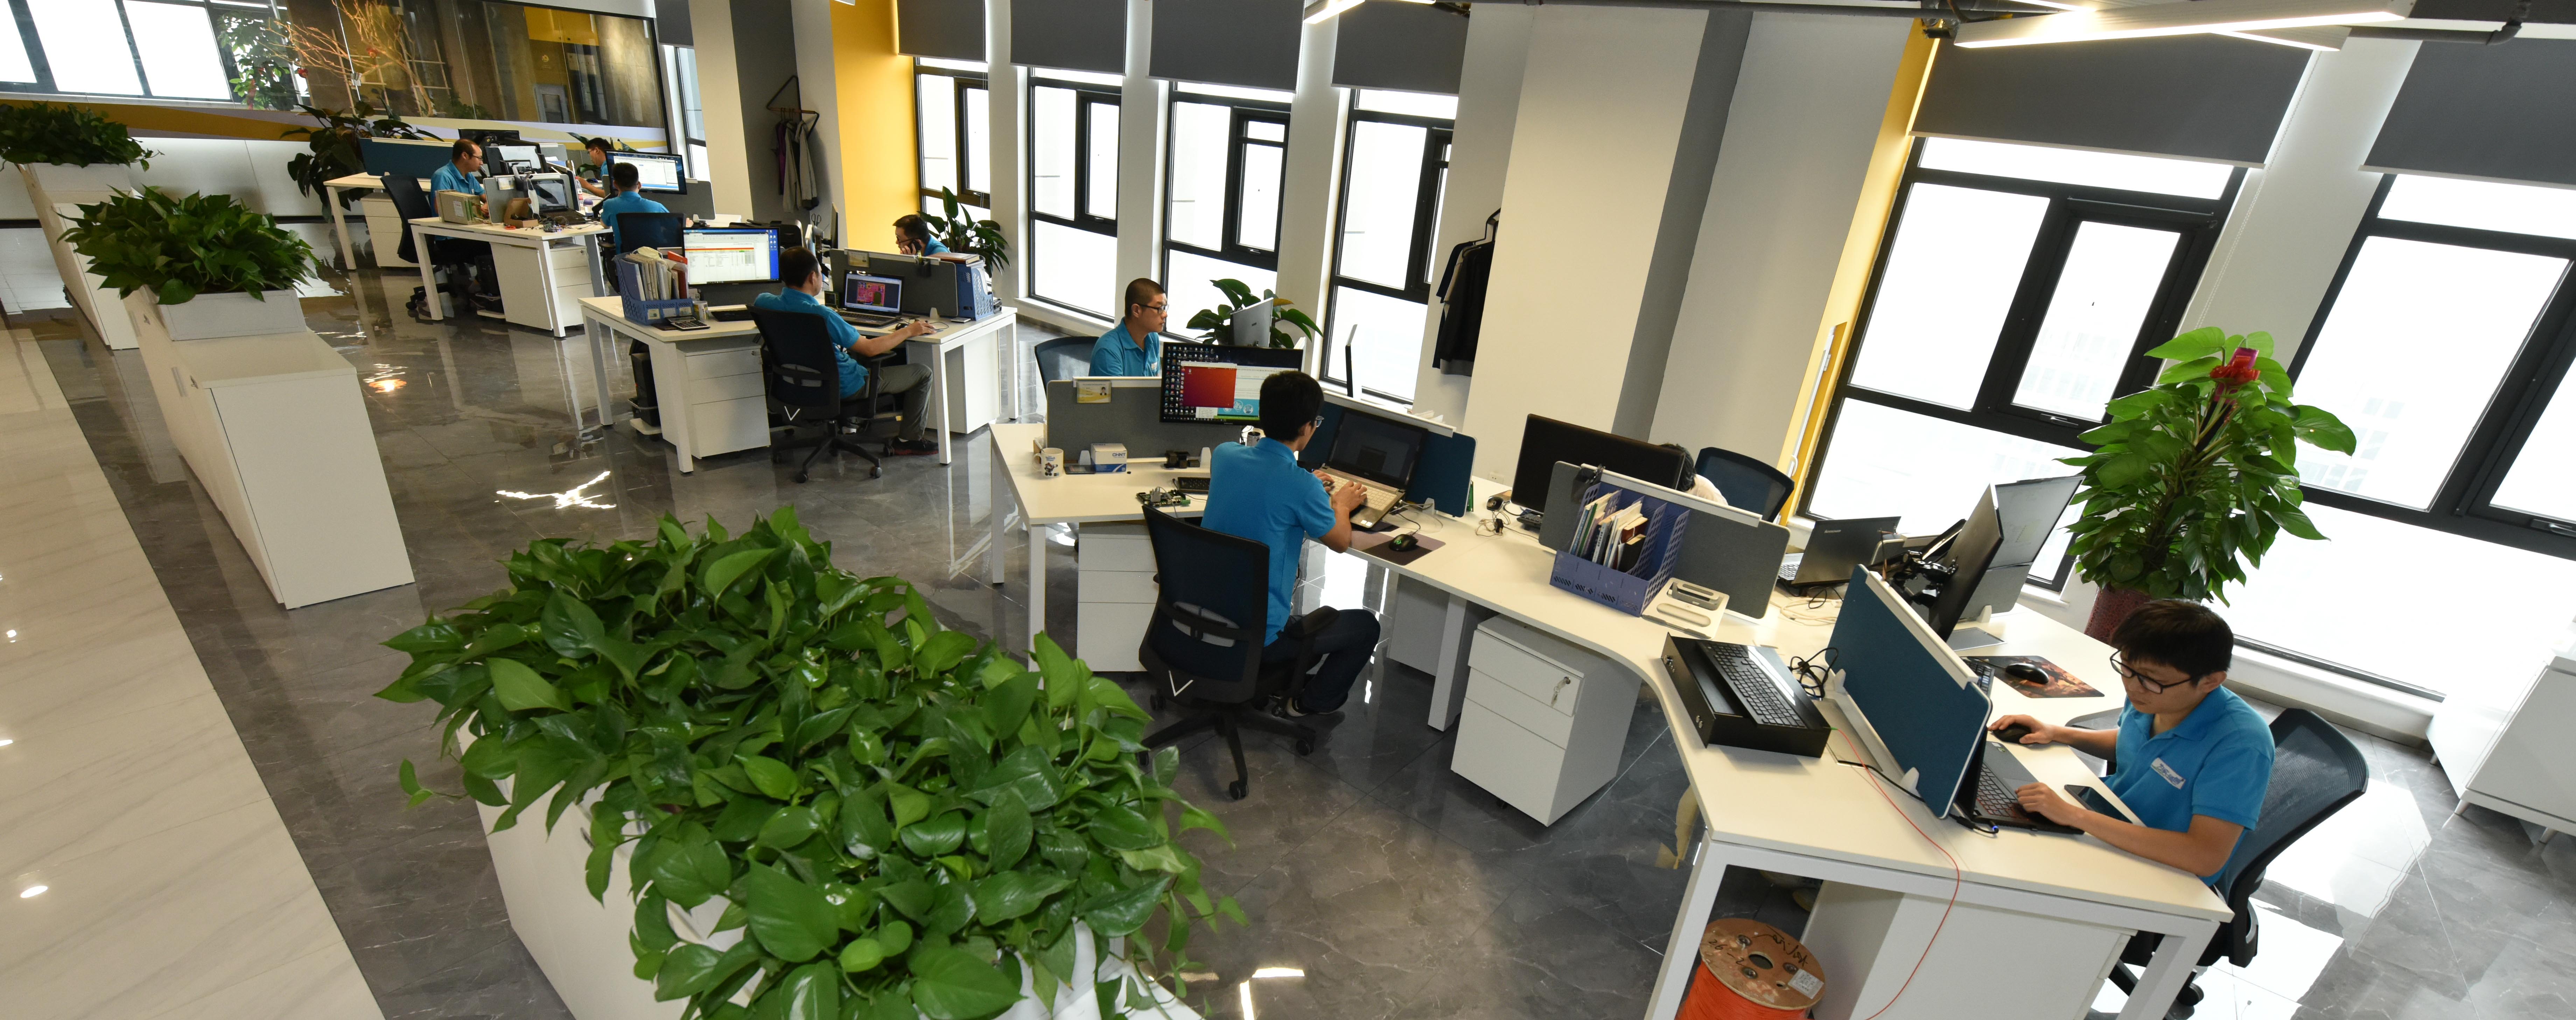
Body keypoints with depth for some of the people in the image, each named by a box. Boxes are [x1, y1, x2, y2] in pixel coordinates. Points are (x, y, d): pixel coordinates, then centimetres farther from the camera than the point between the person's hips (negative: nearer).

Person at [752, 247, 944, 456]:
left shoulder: (763, 302, -11)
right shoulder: (820, 315, -32)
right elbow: (870, 349, -22)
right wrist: (909, 331, -10)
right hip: (842, 387, -9)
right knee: (923, 372, 4)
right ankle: (908, 441, 11)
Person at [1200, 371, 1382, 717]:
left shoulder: (1224, 455, -6)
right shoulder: (1302, 487, -24)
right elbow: (1341, 542, -3)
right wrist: (1341, 504, 16)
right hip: (1254, 638, -7)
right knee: (1366, 625, 14)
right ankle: (1311, 704, 29)